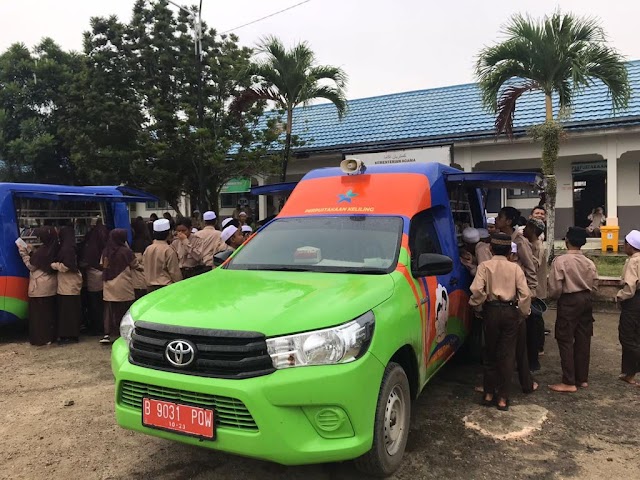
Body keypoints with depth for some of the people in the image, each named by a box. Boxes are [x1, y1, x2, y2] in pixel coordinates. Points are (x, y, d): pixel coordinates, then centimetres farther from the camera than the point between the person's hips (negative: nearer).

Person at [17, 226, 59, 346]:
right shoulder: (54, 249, 3)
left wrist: (24, 253, 0)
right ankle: (51, 335, 21)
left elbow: (31, 266, -7)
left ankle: (40, 338, 7)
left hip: (40, 287, -7)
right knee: (50, 311, 14)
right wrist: (30, 252, 13)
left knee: (38, 312, 2)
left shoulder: (42, 250, -19)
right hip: (51, 286, 7)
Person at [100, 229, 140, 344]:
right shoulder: (126, 251, -13)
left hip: (109, 286, 4)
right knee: (124, 310, 5)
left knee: (109, 309, 8)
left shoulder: (106, 251, 0)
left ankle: (107, 334, 3)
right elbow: (135, 266, -2)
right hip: (123, 286, -4)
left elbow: (103, 266, 10)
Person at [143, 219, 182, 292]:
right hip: (165, 287, -6)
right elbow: (175, 272, -9)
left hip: (150, 287, 6)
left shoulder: (148, 249, 3)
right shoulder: (168, 250, -14)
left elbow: (146, 269, 12)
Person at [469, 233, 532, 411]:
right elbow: (525, 293, -6)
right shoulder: (515, 268, 1)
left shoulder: (485, 266, -3)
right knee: (507, 355, 6)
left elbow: (477, 290, -15)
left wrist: (478, 307, 0)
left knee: (490, 353, 13)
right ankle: (503, 398, 10)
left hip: (491, 311, 0)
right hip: (511, 311, 1)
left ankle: (489, 394, 22)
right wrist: (523, 313, 5)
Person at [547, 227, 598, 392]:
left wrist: (554, 297, 4)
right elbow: (594, 285, 6)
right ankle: (582, 378, 22)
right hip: (586, 300, 6)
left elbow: (555, 287, -16)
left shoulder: (560, 261, -16)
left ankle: (569, 382, 2)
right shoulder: (590, 263, 2)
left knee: (566, 341, 0)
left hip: (568, 302, -6)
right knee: (583, 340, 12)